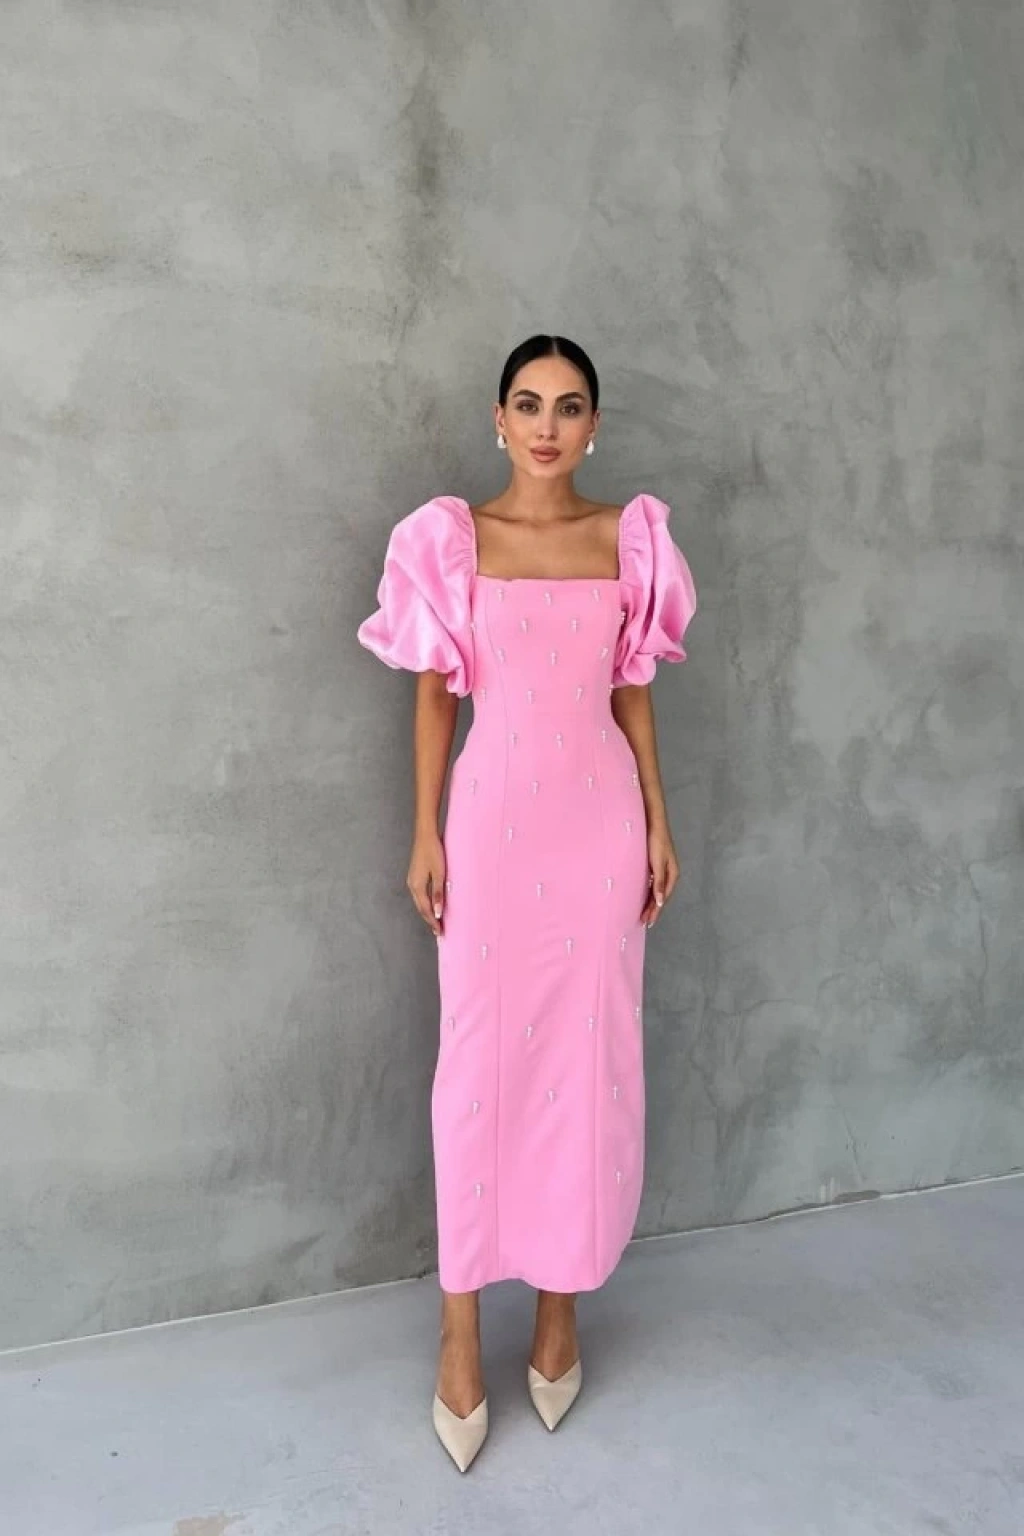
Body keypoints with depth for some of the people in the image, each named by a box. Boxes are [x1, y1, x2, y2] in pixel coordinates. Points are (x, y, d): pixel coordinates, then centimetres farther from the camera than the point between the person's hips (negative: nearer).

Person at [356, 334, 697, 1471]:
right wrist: (426, 834, -4)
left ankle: (561, 1301, 27)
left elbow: (632, 691, 8)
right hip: (493, 814, -2)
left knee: (588, 1057, 8)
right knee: (479, 1057, 3)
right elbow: (435, 692, 1)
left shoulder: (629, 536, 6)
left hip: (599, 816, 2)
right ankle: (461, 1322, 18)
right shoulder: (453, 537, 0)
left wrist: (658, 826, 5)